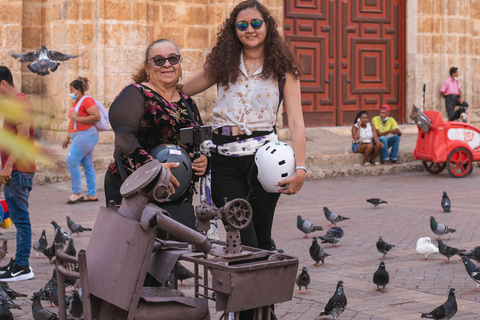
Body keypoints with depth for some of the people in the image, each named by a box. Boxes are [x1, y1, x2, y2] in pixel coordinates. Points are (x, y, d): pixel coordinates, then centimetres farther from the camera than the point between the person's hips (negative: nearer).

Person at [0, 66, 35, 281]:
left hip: (18, 171, -10)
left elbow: (23, 135, -22)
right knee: (18, 217, 13)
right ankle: (20, 262, 19)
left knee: (20, 217, -8)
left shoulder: (19, 103, -12)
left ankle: (22, 267, -5)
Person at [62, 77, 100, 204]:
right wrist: (68, 137, 23)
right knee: (88, 166, 9)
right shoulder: (76, 102, 19)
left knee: (71, 161, -14)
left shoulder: (86, 100, -11)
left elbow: (97, 116, -22)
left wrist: (77, 118, -21)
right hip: (79, 136, 10)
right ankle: (92, 195, 11)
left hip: (86, 135, -10)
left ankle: (77, 193, -9)